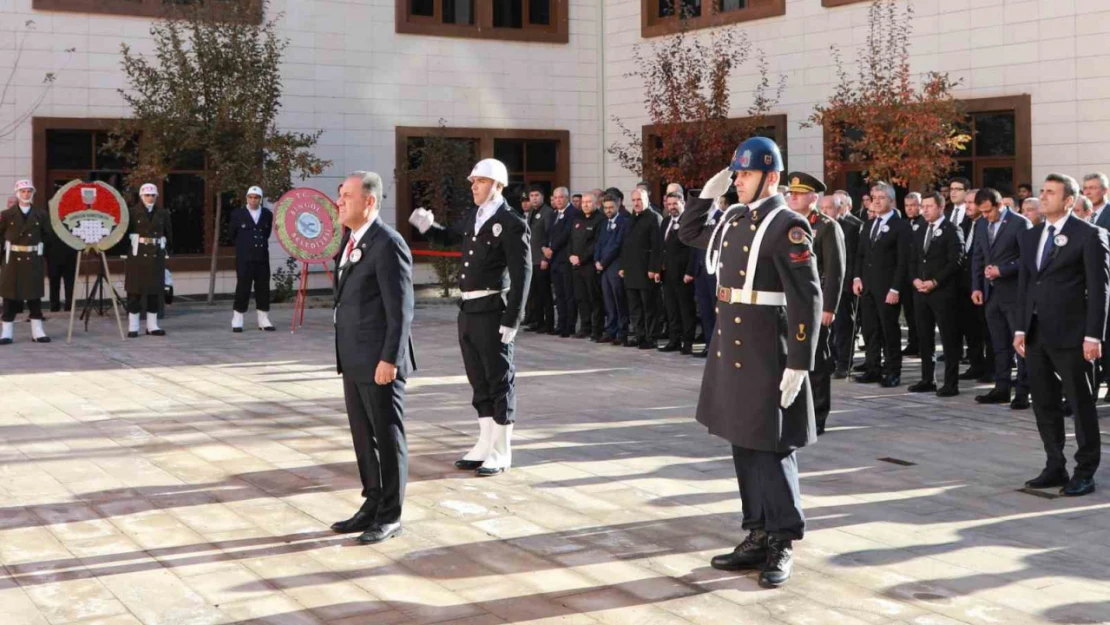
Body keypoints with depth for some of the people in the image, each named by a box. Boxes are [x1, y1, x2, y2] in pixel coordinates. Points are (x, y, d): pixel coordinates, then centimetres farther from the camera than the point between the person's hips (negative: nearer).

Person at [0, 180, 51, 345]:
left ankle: (37, 331, 9)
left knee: (35, 295, 5)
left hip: (34, 260, 1)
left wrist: (38, 246, -1)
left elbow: (46, 235, 9)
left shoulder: (41, 215, 5)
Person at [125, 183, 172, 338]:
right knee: (135, 291, -1)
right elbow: (125, 232, -6)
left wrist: (169, 249, 4)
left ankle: (152, 325, 15)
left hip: (157, 255, 3)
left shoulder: (163, 213, 8)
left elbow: (168, 233, 10)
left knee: (155, 291, 7)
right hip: (138, 255, -3)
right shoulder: (133, 212, -2)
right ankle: (133, 327, 3)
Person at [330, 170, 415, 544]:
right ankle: (372, 506, 27)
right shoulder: (351, 240, 12)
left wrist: (389, 359, -21)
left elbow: (400, 309, -18)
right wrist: (345, 356, 16)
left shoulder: (388, 244, -16)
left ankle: (390, 516, 12)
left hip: (379, 362, -9)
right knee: (363, 436, 15)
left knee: (388, 437, 2)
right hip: (354, 360, 9)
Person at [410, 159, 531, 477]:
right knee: (479, 380, 15)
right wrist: (427, 226, 8)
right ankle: (485, 445, 25)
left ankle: (501, 453, 9)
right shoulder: (472, 218, 11)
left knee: (499, 379, 1)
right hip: (468, 310, 8)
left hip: (492, 312, -8)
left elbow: (521, 275, -14)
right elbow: (449, 237, 30)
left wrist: (511, 321, -17)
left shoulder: (512, 224, -12)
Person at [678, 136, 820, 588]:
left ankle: (784, 544, 10)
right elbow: (688, 234, 28)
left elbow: (807, 300, -17)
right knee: (744, 445, 12)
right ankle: (759, 537, 21)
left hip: (766, 355, -8)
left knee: (771, 448, -1)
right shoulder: (735, 219, 10)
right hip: (730, 351, 8)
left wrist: (799, 364, -20)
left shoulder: (787, 227, -14)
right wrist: (708, 193, 13)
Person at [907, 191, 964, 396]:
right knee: (924, 337, 9)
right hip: (921, 291, 7)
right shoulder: (919, 232, 19)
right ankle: (928, 379, 16)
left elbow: (955, 261, -12)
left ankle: (951, 383, -1)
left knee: (949, 338, -4)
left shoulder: (952, 230, -4)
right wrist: (915, 279, -1)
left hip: (943, 292, -7)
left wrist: (934, 282, -16)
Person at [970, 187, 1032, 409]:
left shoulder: (1020, 223, -10)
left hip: (1014, 292, -6)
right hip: (991, 292, 6)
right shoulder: (981, 224, 10)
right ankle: (1002, 387, 14)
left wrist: (1002, 271, -18)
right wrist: (976, 287, 7)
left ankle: (1023, 391, 2)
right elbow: (977, 257, 15)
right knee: (999, 343, 10)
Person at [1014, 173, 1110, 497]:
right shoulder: (1030, 236, 13)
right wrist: (1021, 328, 10)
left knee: (1081, 405, 2)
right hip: (1036, 335, 6)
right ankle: (1055, 467, 21)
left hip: (1070, 336, -6)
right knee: (1045, 405, 11)